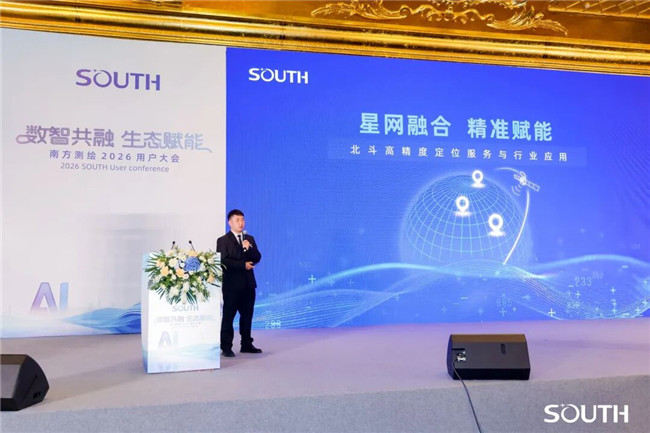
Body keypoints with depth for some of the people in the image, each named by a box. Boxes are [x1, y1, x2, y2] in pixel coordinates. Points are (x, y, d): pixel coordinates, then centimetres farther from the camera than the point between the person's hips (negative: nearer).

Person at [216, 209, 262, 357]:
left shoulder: (250, 239, 15)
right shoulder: (223, 240, 0)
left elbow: (257, 258, 8)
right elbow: (223, 261, -12)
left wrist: (249, 248, -11)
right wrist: (243, 265, -15)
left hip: (248, 283, 5)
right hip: (232, 283, -5)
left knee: (247, 315, 10)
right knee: (228, 315, -2)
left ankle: (246, 344, 19)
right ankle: (226, 347, 4)